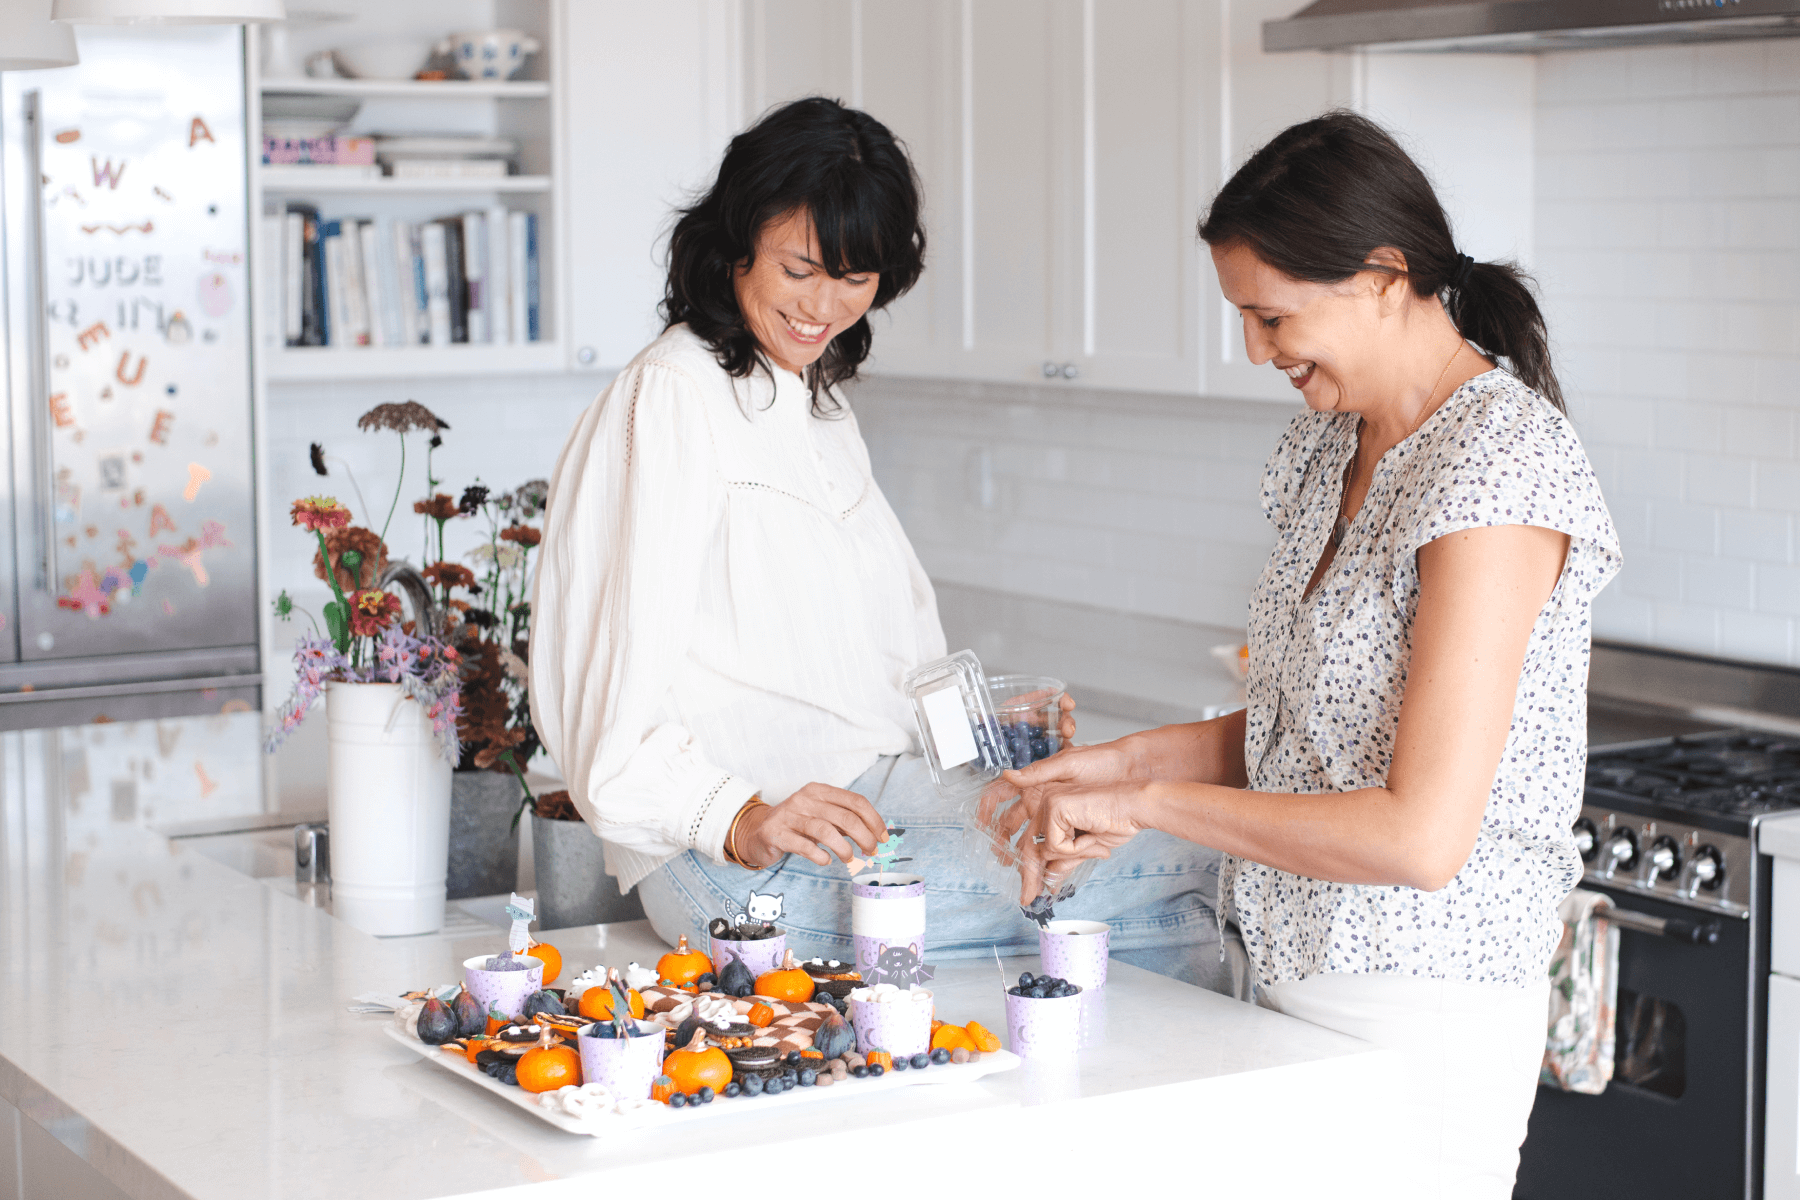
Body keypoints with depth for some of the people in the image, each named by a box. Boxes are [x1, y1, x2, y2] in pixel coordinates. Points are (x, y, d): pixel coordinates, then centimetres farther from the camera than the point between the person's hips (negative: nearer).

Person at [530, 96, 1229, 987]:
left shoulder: (819, 405, 24)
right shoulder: (674, 398, -5)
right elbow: (617, 694, -14)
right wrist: (743, 822, -27)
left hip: (878, 798, 9)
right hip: (735, 872, -9)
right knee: (1188, 872, -22)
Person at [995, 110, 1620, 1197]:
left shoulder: (1496, 464, -19)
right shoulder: (1336, 442, 9)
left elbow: (1422, 837, -24)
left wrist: (1151, 801, -16)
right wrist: (1125, 761, 3)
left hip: (1418, 1018, -8)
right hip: (1298, 977, 8)